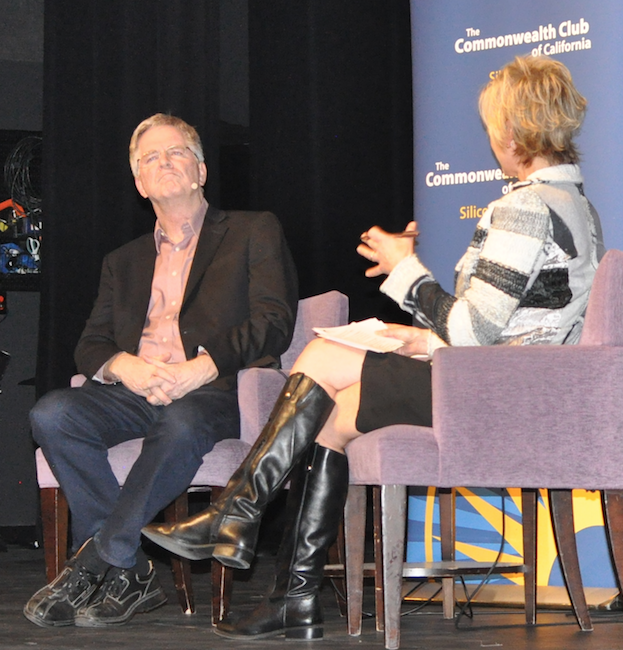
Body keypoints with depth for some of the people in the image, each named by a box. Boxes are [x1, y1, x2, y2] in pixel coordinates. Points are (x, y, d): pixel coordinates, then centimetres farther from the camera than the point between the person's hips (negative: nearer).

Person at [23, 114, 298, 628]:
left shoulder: (254, 233, 14)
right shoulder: (124, 262, 29)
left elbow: (274, 324, 0)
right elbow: (91, 346, 19)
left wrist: (200, 369, -15)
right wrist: (124, 367, -7)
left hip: (215, 392, -4)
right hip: (136, 391, 4)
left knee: (182, 423, -40)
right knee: (53, 415, -26)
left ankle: (93, 564, -29)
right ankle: (130, 574, -24)